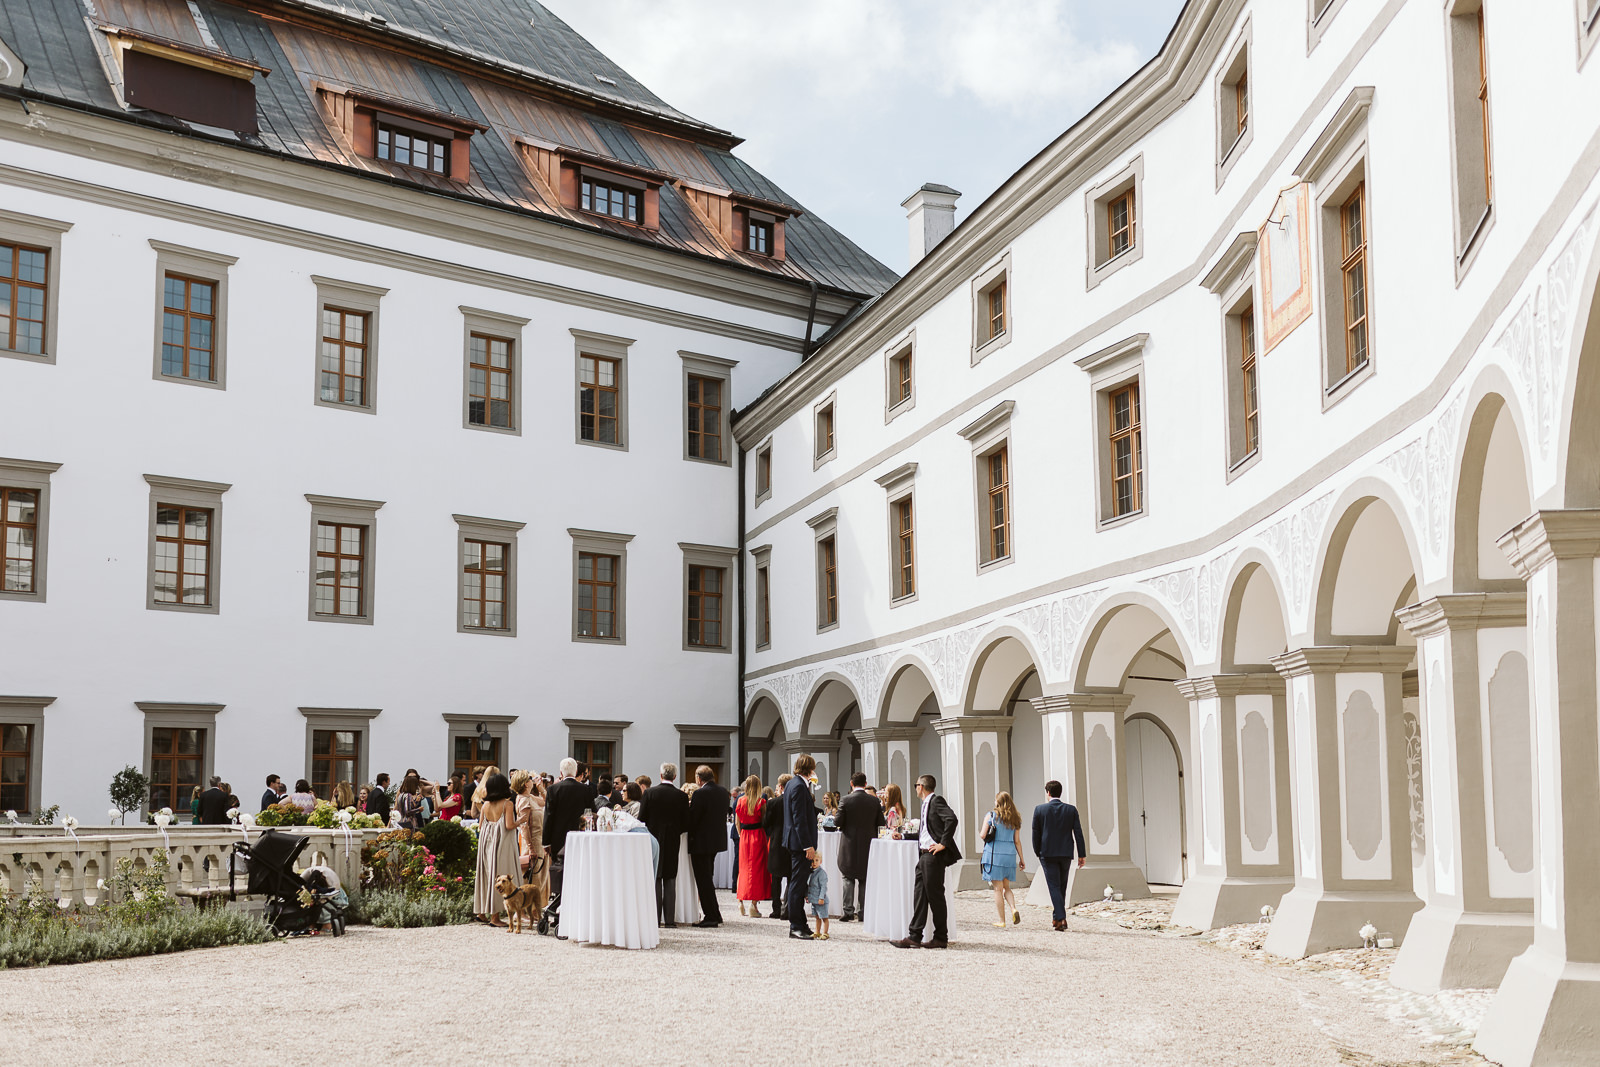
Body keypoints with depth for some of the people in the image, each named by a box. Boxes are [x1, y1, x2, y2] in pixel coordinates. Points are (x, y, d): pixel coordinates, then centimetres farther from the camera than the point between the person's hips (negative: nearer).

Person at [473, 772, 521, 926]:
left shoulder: (486, 805, 6)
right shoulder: (508, 804, -9)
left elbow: (480, 826, 9)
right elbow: (509, 825, -17)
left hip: (486, 842, 6)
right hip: (502, 844, -6)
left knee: (487, 874, 15)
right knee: (500, 876, -2)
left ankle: (482, 910, 20)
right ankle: (494, 916, -2)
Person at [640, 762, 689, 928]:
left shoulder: (649, 793, -7)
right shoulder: (681, 796, -3)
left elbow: (642, 818, -4)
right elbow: (685, 823, -1)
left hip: (653, 840, -1)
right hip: (672, 842, 1)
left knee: (655, 880, 4)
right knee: (670, 880, 6)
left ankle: (655, 918, 2)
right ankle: (669, 919, 5)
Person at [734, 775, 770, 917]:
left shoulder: (741, 801, 1)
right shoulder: (761, 802, -10)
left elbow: (737, 821, 7)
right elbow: (764, 821, -8)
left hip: (744, 836, 4)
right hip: (758, 835, -4)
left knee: (744, 867, 15)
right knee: (756, 868, 1)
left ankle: (741, 902, 16)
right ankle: (753, 904, -2)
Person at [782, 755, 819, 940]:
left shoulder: (792, 784, 13)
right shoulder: (799, 786, -18)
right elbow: (799, 819, -22)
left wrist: (811, 802, 10)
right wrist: (808, 845, -22)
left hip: (795, 841, 11)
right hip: (800, 841, -11)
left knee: (798, 882, 14)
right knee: (798, 882, -6)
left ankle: (800, 923, 21)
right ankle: (795, 927, -3)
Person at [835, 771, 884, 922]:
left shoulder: (845, 801, -12)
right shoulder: (874, 801, -3)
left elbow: (838, 822, -11)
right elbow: (880, 823, 1)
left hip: (850, 844, -2)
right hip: (868, 844, 2)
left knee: (848, 878, 6)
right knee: (865, 879, 11)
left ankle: (848, 911, 1)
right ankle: (863, 912, 12)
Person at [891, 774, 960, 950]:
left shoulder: (936, 801, -10)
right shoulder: (926, 804, 19)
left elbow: (952, 819, -25)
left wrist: (943, 844, -23)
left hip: (934, 855, -10)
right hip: (924, 855, 10)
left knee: (935, 896, -3)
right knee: (919, 895, 7)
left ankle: (941, 938, 5)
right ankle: (914, 936, 9)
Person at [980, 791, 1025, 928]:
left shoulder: (990, 816, -5)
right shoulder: (1014, 819, 6)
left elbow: (983, 836, -9)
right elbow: (1017, 841, 6)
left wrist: (979, 834, 14)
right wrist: (1021, 859, 11)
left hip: (994, 854, -4)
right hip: (1010, 855, 4)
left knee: (998, 888, 1)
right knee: (1006, 887, 18)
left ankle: (1002, 921, 2)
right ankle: (1014, 909, -8)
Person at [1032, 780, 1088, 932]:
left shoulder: (1040, 810, -4)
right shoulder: (1071, 809, 1)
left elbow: (1036, 834, -1)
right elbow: (1078, 833, 0)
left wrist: (1038, 853, 10)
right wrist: (1082, 854, 4)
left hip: (1048, 853, -2)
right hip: (1066, 854, 3)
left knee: (1054, 886, -2)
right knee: (1062, 887, 15)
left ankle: (1060, 918, -15)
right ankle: (1057, 918, 22)